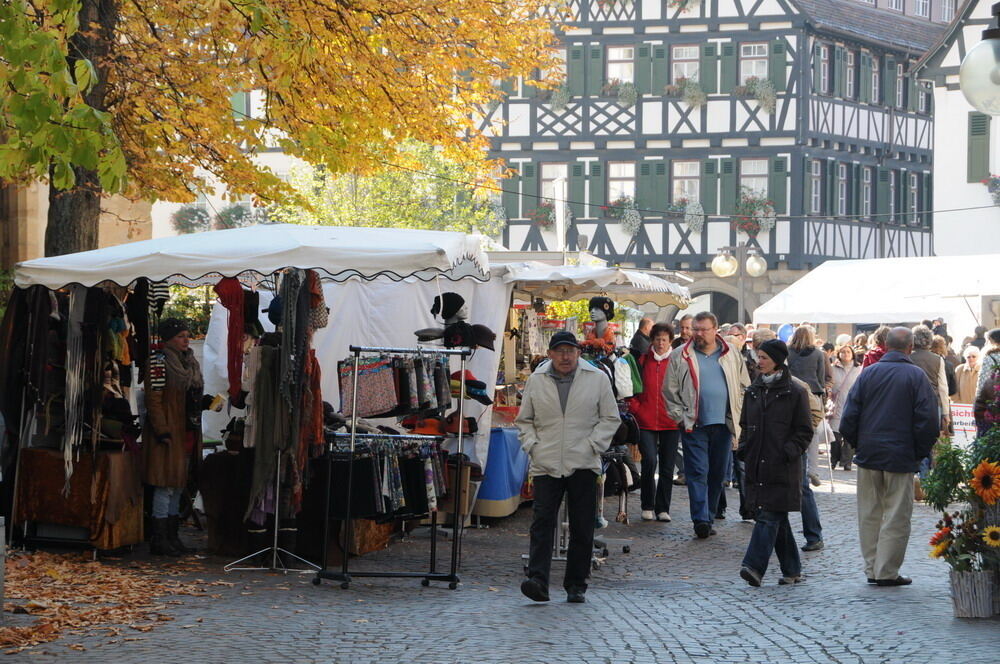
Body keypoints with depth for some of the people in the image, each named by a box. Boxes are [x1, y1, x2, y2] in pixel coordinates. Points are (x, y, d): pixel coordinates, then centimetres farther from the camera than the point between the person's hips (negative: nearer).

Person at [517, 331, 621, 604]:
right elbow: (524, 420, 17)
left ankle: (576, 585, 13)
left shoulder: (597, 379, 4)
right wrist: (532, 445, 0)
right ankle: (537, 581, -17)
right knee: (542, 522, -11)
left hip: (583, 465, 0)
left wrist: (593, 445, -5)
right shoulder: (536, 381, 8)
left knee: (582, 528, 4)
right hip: (546, 465, 0)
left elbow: (610, 418, 7)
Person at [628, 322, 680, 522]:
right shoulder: (643, 361, 5)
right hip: (646, 422, -1)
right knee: (649, 460, -15)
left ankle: (662, 509, 14)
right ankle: (647, 506, 0)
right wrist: (636, 409, -1)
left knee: (667, 467, 4)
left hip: (670, 423, 1)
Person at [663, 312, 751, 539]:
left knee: (717, 473, 8)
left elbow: (744, 386, 14)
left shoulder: (731, 354, 8)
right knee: (697, 472, -9)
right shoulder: (680, 356, 1)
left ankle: (708, 517, 17)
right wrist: (679, 416, -3)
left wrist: (738, 414, 6)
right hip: (694, 425, -3)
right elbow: (670, 390, 4)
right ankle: (701, 520, -13)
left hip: (723, 424, 3)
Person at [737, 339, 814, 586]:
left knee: (770, 516, -12)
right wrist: (743, 448, 6)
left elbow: (804, 431, -2)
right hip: (757, 464, 6)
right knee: (777, 518, 10)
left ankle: (754, 566, -21)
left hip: (782, 467, -6)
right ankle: (792, 570, 18)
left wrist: (789, 452, -15)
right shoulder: (753, 391, 14)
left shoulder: (795, 392, -4)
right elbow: (745, 424, 22)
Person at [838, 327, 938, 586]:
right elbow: (928, 420, -10)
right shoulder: (916, 376, -6)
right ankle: (887, 572, 3)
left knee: (869, 514, 12)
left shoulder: (868, 373, 2)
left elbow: (849, 418, 1)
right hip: (901, 457, -3)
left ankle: (872, 569, 15)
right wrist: (921, 453, 3)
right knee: (896, 516, 3)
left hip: (868, 455, 3)